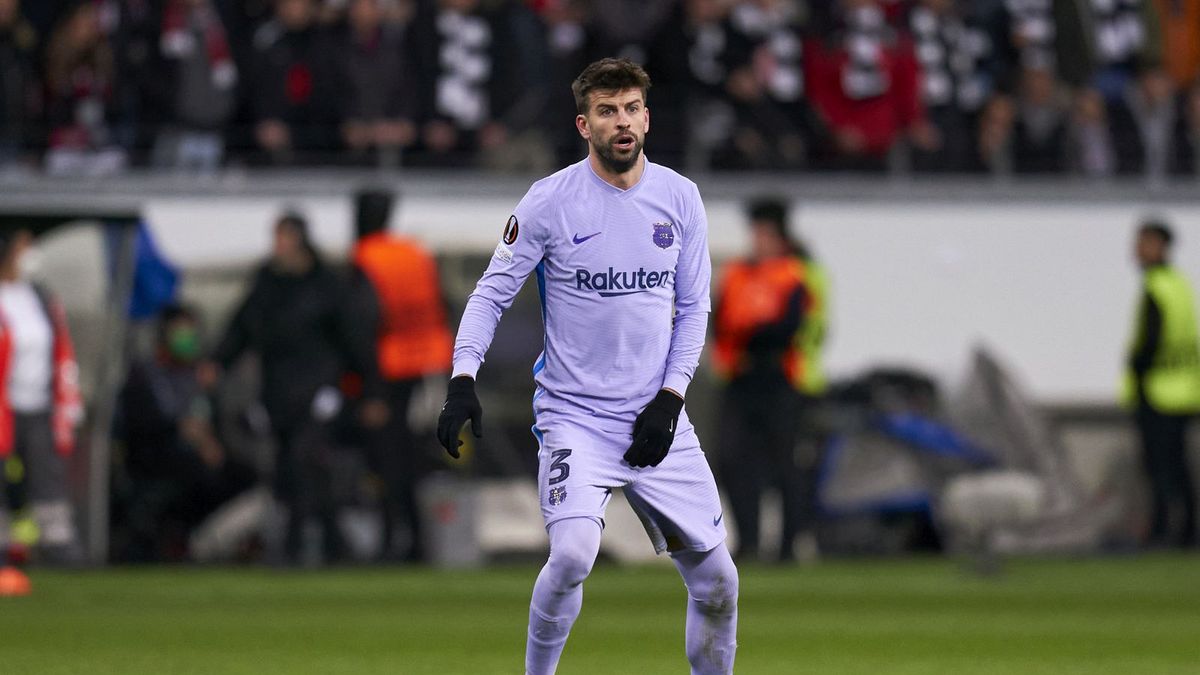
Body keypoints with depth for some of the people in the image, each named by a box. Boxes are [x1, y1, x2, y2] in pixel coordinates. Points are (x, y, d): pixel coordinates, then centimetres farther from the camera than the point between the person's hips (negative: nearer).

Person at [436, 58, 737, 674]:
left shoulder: (679, 197, 3)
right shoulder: (550, 201, -8)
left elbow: (693, 308, 10)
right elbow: (492, 293, -3)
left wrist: (671, 395, -2)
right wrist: (462, 381, -16)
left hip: (657, 421, 4)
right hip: (576, 415, -4)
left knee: (716, 579, 2)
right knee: (573, 553, -25)